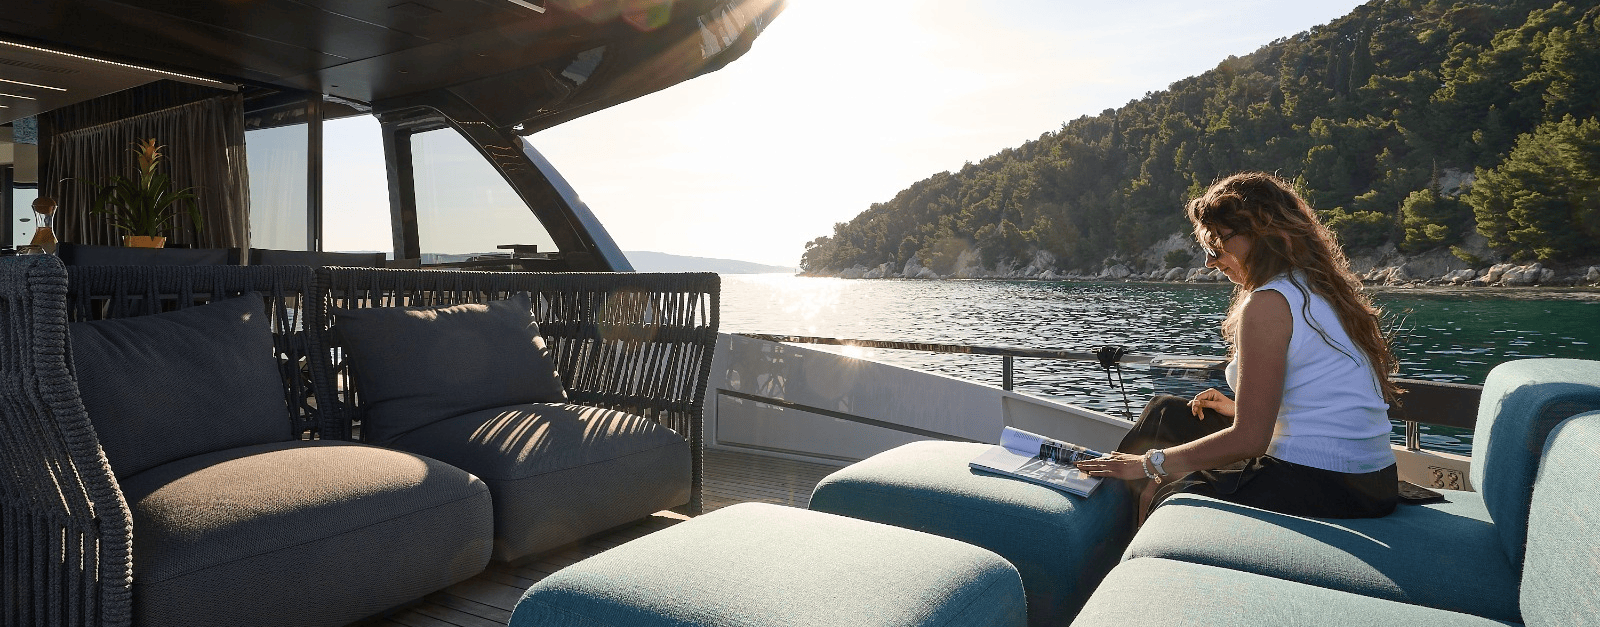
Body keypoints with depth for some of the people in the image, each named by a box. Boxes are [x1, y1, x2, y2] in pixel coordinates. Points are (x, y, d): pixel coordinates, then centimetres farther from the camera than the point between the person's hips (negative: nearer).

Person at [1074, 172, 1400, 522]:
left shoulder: (1269, 302, -18)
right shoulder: (1325, 290, 10)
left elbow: (1249, 439, -20)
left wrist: (1151, 463, -11)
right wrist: (1241, 409, 19)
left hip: (1317, 488, -9)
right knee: (1167, 412, 18)